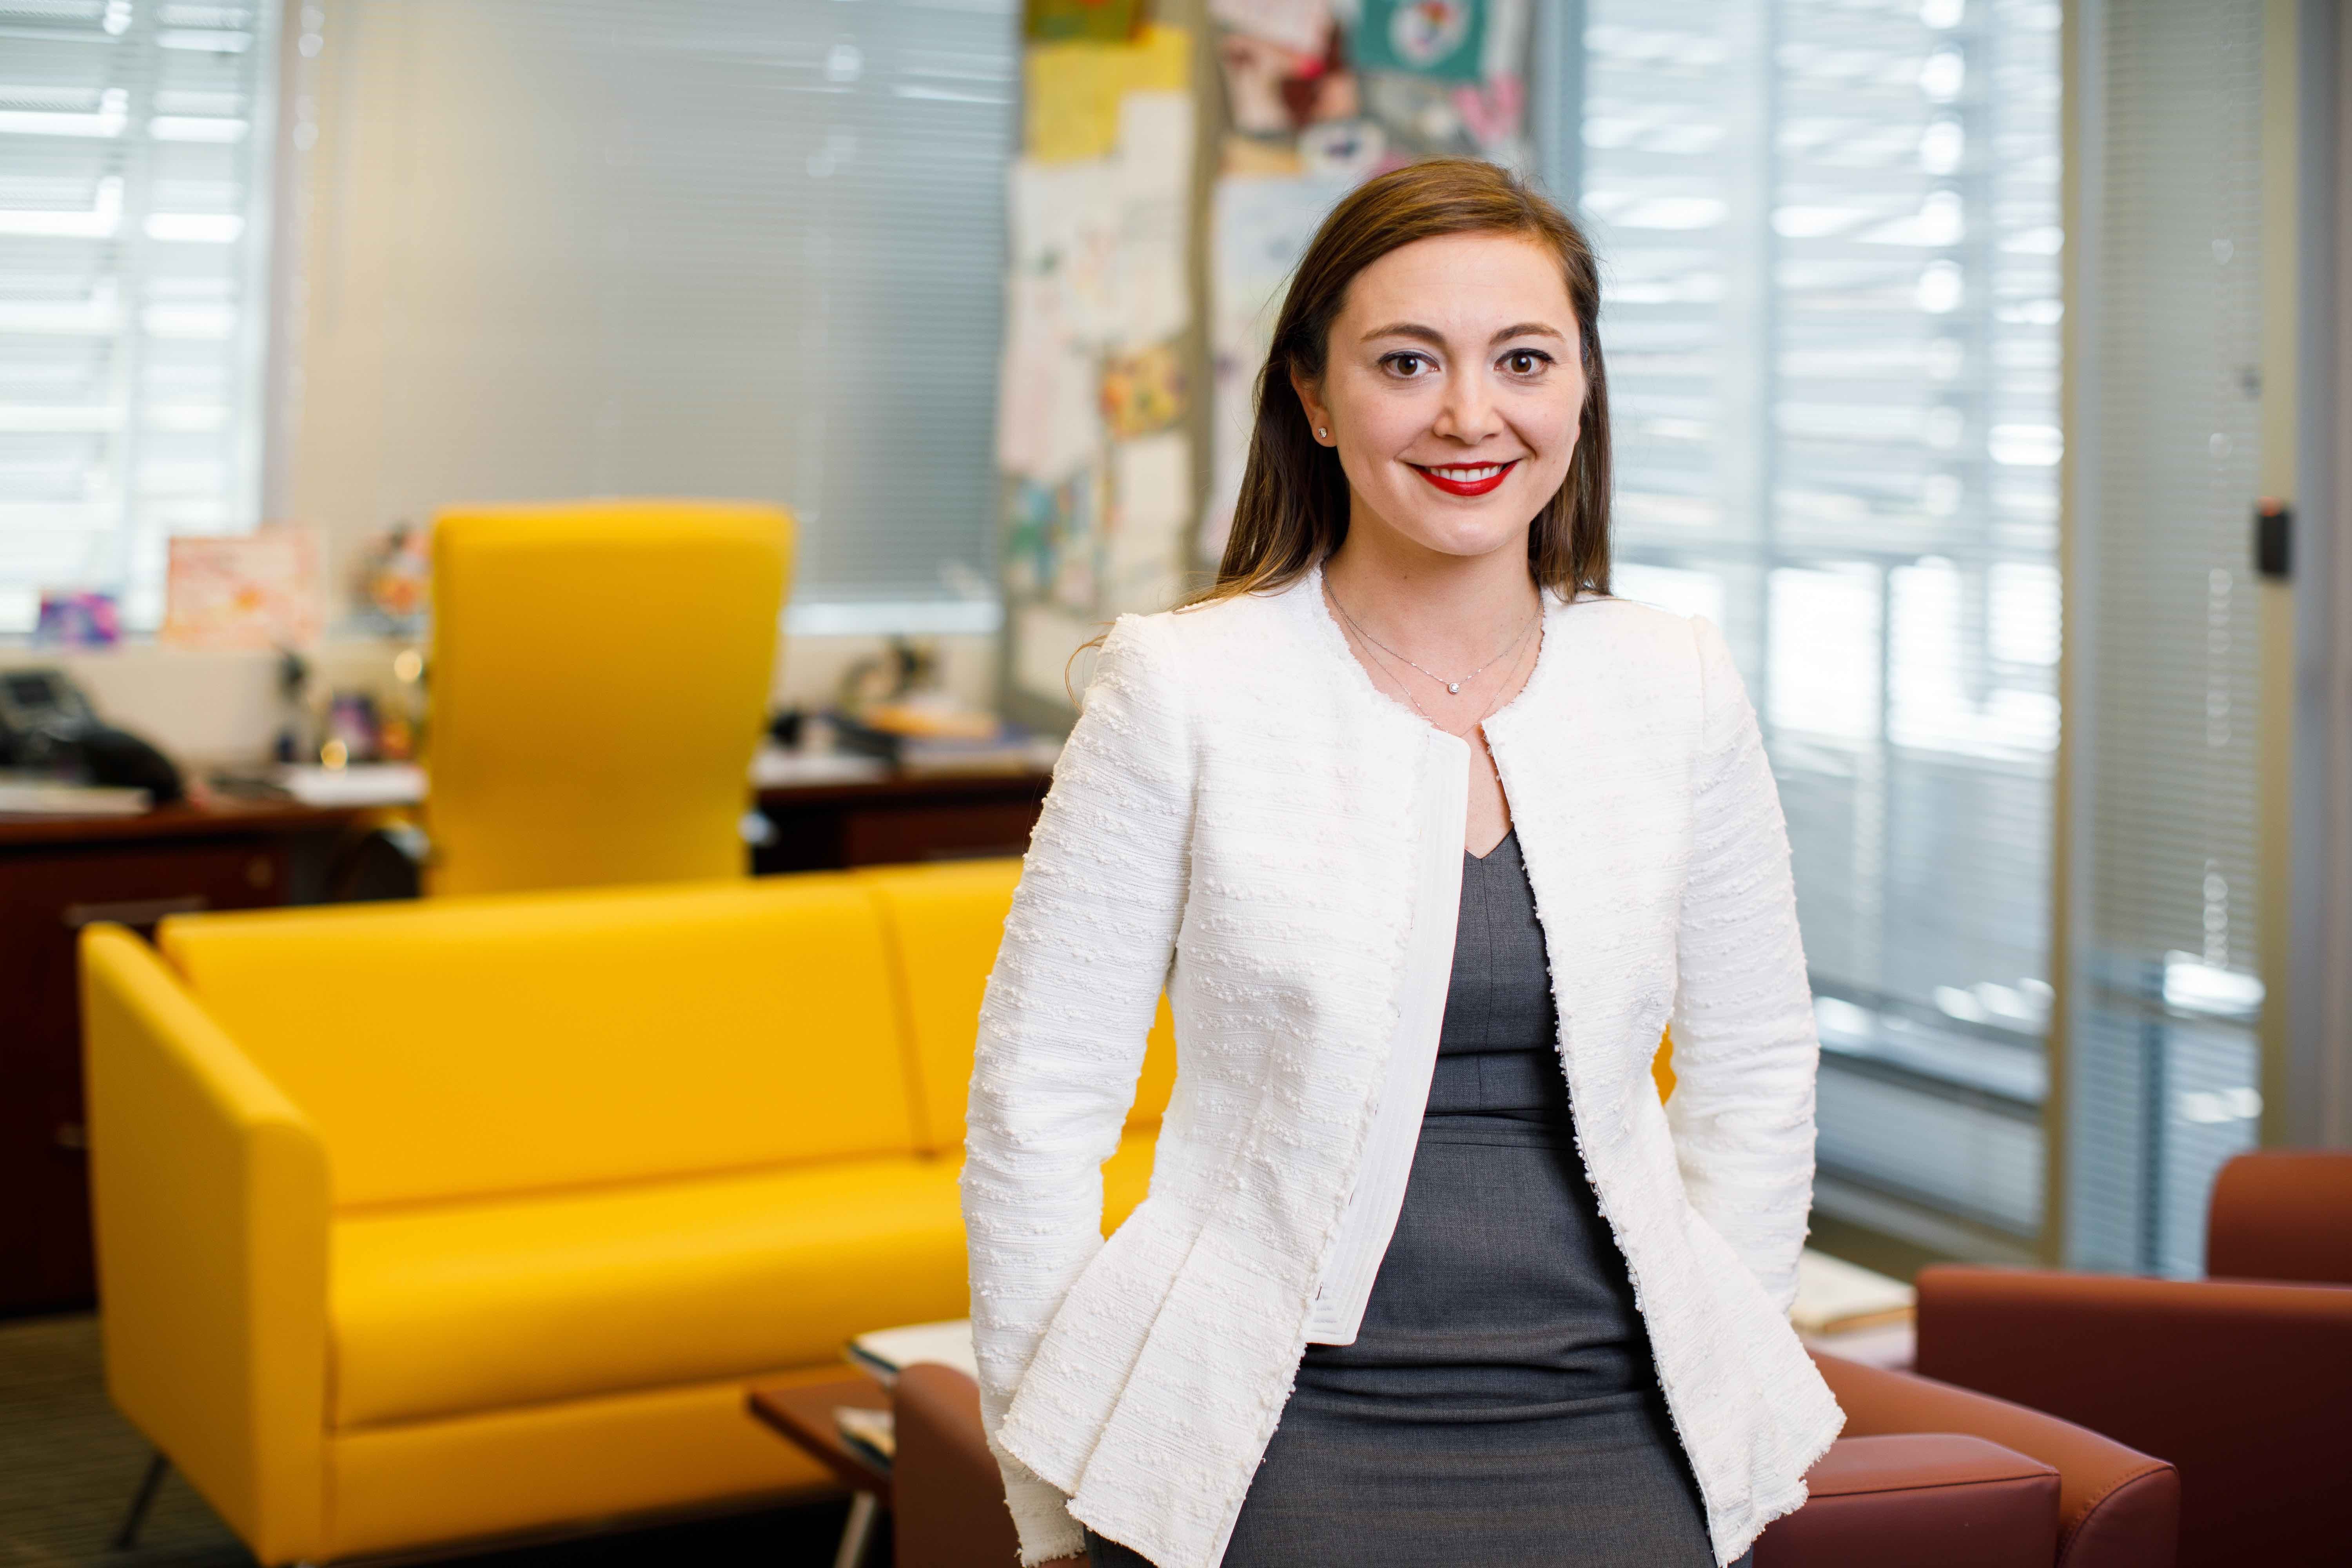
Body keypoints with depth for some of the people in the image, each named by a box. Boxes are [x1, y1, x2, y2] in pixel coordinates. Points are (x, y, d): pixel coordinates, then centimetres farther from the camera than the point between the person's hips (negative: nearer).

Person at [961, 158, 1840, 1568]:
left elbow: (1758, 1075, 13)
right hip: (1287, 1440, -3)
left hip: (1608, 1441, 3)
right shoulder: (1186, 688, -7)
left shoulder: (1678, 690, 3)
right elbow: (1038, 1108, -5)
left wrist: (1720, 1405, 10)